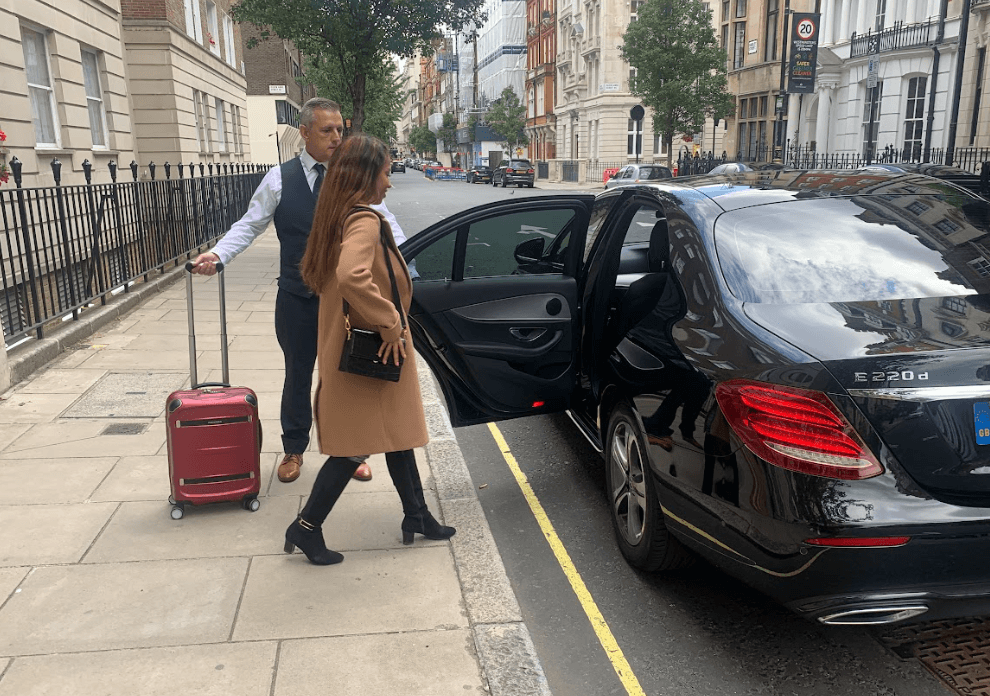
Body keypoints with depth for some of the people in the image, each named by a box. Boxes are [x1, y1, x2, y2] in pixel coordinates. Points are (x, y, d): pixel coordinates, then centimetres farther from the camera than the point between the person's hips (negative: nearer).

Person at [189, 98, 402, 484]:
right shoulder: (279, 178, -2)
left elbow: (384, 222, -2)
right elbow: (250, 224, 2)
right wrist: (217, 254, -12)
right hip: (297, 297, 0)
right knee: (297, 376, 14)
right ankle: (293, 450, 33)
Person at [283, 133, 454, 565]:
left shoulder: (340, 217, 10)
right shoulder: (366, 221, -21)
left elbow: (330, 276, 21)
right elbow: (352, 276, -39)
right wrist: (390, 323, -27)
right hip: (371, 355, -10)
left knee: (397, 433, 19)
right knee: (357, 446, 3)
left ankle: (416, 517, 31)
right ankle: (306, 529, 15)